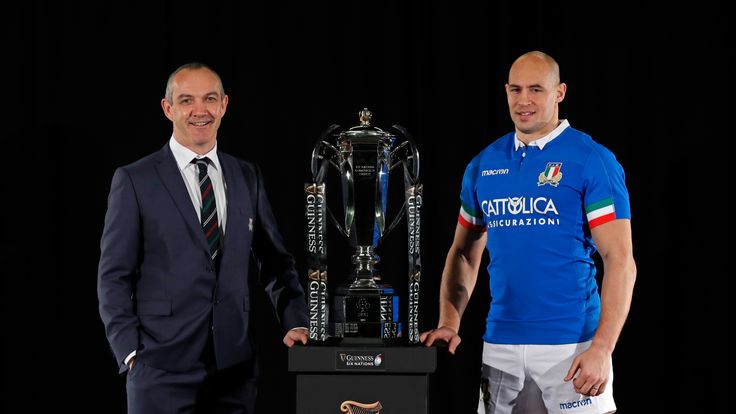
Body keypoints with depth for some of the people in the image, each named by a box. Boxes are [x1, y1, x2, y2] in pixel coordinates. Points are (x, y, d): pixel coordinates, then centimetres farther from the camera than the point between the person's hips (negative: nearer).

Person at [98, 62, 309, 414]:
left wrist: (295, 322, -1)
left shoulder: (247, 178, 12)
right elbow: (114, 277, -1)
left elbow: (274, 262, 14)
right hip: (163, 371, -3)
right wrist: (130, 352, -9)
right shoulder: (135, 180, 1)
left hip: (236, 369, 3)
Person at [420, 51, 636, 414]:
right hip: (499, 347, 5)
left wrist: (602, 349, -18)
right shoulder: (483, 166, 11)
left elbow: (620, 261, -9)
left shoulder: (592, 160, -5)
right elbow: (464, 253, 19)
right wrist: (449, 324, 3)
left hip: (571, 347, -4)